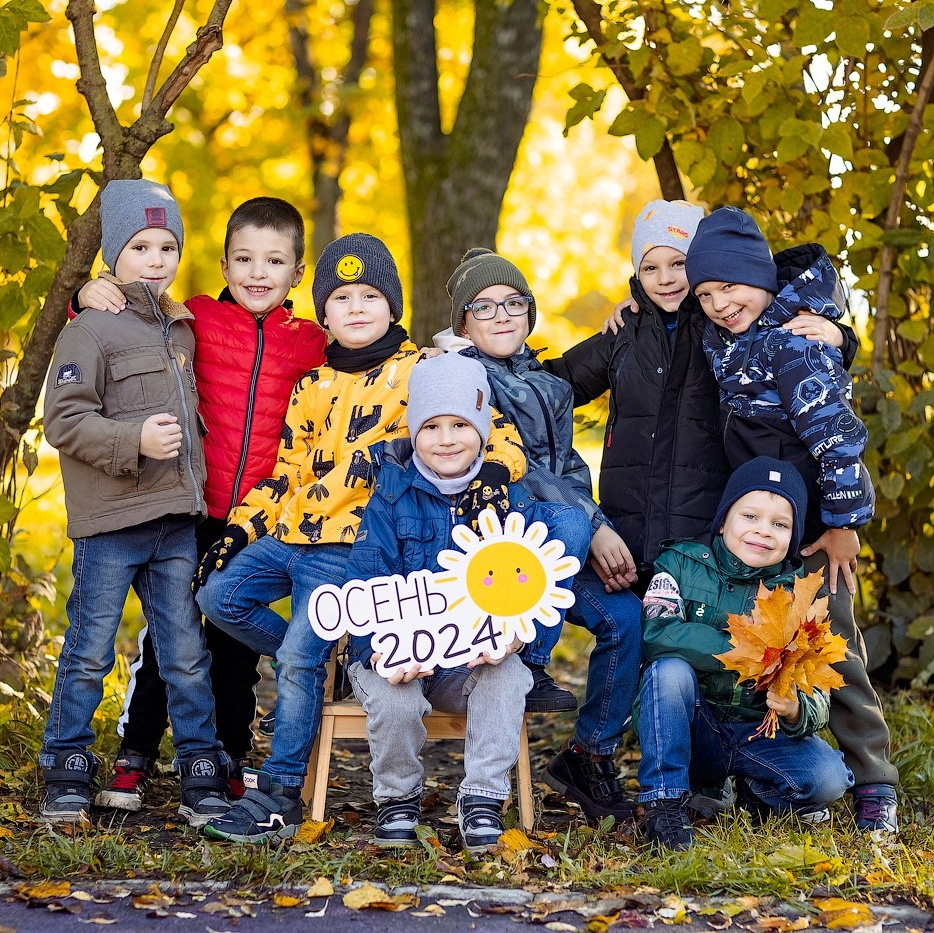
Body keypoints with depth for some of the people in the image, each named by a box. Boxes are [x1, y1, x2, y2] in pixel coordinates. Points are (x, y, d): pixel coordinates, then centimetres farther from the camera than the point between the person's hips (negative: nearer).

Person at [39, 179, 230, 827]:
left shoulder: (181, 330, 15)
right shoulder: (92, 329, -7)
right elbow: (64, 421, -14)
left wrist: (196, 488, 20)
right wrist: (134, 441, -25)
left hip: (176, 521, 6)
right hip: (110, 521, -6)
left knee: (186, 654, 8)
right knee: (90, 653, 2)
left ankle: (203, 776, 14)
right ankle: (68, 775, 14)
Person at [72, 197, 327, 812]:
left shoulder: (309, 343, 5)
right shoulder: (196, 320, 0)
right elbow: (126, 325, 6)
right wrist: (91, 298, -12)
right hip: (191, 510, -2)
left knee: (238, 644, 13)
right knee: (166, 632, 4)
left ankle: (231, 761, 25)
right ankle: (134, 759, 14)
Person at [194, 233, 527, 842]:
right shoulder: (313, 387, 18)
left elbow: (498, 439, -7)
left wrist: (490, 472, -30)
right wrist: (242, 528, 12)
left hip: (351, 547, -7)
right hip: (290, 535, 7)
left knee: (299, 657, -16)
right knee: (218, 596, -7)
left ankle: (281, 795, -9)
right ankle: (318, 665, 11)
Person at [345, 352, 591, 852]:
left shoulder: (507, 496, 2)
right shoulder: (392, 497, -3)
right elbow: (363, 587, -10)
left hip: (476, 658, 1)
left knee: (508, 677, -31)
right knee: (393, 699, -32)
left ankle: (482, 801, -17)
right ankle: (397, 798, -2)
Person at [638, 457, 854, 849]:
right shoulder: (682, 564, -4)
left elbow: (816, 696, -3)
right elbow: (658, 632, -24)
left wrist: (796, 711, -28)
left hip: (758, 735, 2)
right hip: (690, 733, -2)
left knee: (829, 776, -24)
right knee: (671, 667, -31)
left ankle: (760, 793, 9)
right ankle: (663, 800, -22)